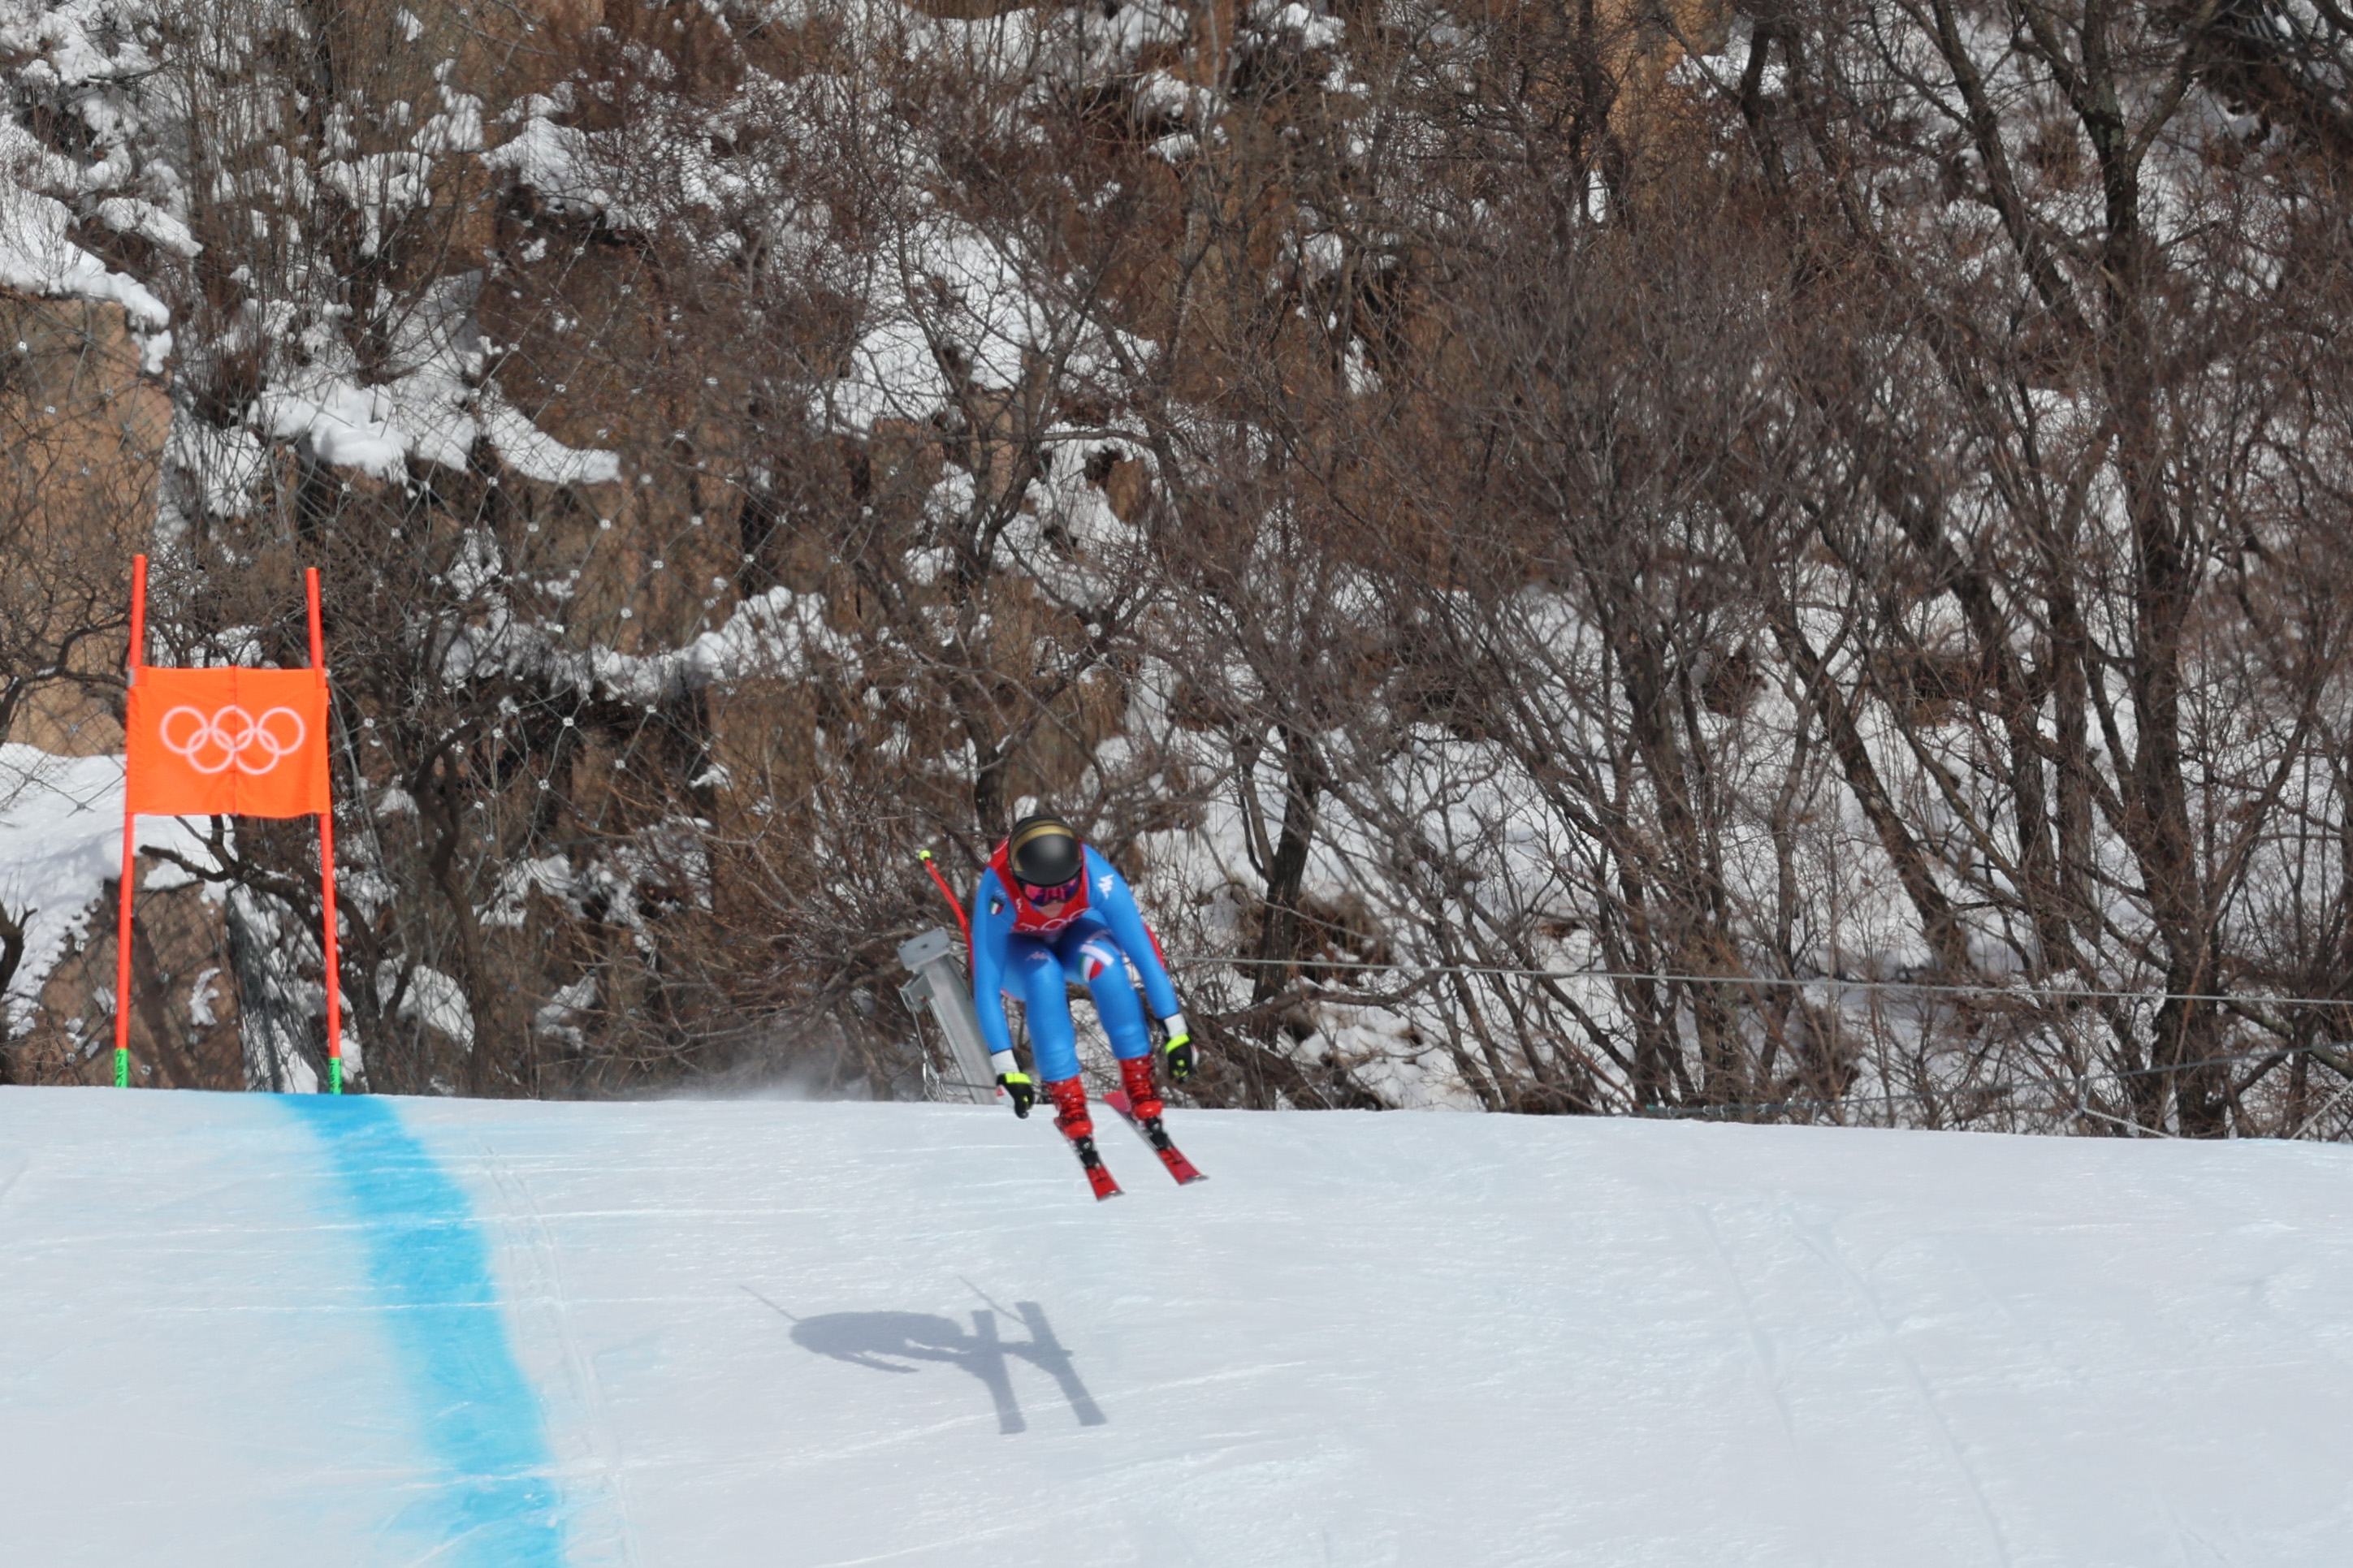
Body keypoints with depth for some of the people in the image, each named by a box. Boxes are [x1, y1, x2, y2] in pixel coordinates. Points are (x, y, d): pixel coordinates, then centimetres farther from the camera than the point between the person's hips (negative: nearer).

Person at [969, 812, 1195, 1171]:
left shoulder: (1096, 877, -35)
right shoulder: (997, 892, -39)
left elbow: (1144, 952, -31)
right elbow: (985, 987, -36)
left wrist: (1176, 1032, -32)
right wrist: (1006, 1066, -38)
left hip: (1074, 932, 1)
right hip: (1015, 954, -1)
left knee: (1104, 962, -32)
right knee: (1044, 975, -35)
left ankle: (1142, 1090, -23)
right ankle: (1069, 1107, -28)